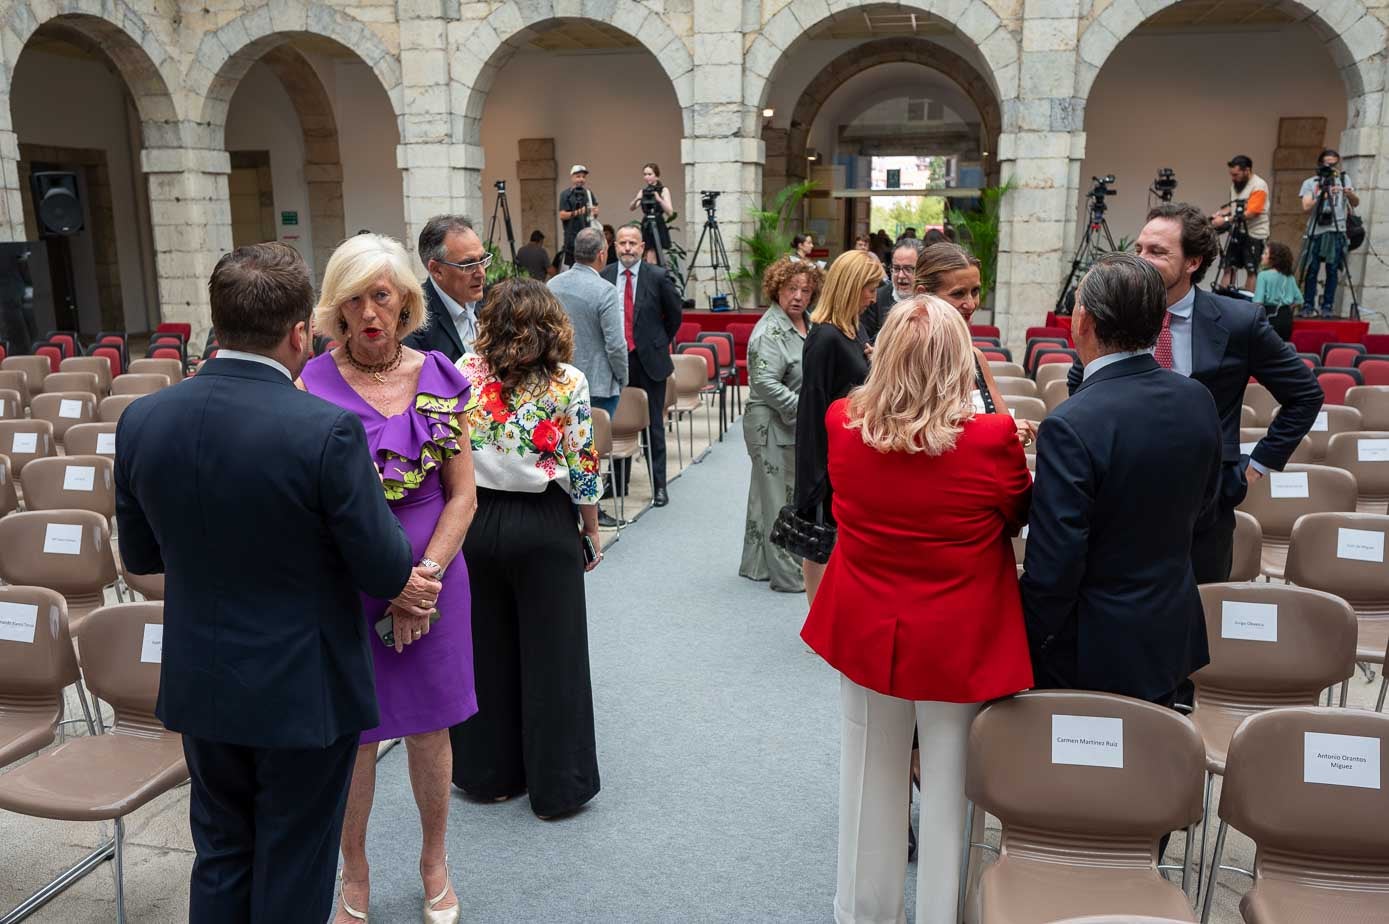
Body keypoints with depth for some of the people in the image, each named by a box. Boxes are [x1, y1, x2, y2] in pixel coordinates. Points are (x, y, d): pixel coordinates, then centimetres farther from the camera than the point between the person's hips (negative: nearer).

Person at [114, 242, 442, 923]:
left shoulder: (141, 421, -8)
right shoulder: (329, 432, -25)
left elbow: (139, 554, 5)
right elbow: (387, 573, -19)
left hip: (199, 686, 5)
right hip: (304, 690, -5)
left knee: (220, 857, 24)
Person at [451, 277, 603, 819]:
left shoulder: (465, 373, -3)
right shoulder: (567, 383, -10)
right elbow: (582, 468, -8)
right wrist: (591, 531, 5)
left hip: (476, 520, 3)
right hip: (544, 526, -3)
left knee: (485, 648, 16)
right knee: (551, 654, 8)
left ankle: (488, 773, 30)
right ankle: (556, 785, 18)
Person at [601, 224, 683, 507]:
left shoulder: (658, 277, -5)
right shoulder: (604, 277, 1)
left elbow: (674, 314, 8)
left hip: (649, 359, -2)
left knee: (654, 425, 4)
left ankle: (659, 486, 12)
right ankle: (618, 480, 24)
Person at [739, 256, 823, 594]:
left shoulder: (807, 325, 12)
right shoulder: (770, 332, -16)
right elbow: (765, 383, -24)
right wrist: (803, 409, -22)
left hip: (798, 427, 9)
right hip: (773, 428, -9)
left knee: (767, 494, 16)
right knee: (780, 500, -2)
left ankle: (758, 564, 27)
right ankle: (788, 574, 5)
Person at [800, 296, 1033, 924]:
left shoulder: (841, 423, -13)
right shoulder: (992, 439, -22)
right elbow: (1017, 518, -2)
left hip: (866, 631, 3)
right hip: (959, 643, -3)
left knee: (869, 784, 21)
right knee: (949, 792, 14)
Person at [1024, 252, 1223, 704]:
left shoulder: (1070, 427, -26)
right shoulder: (1198, 400, -4)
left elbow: (1052, 567, -23)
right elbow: (1204, 509, 11)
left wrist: (1032, 645, -8)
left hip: (1092, 655, -6)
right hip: (1173, 639, 7)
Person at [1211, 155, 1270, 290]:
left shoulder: (1258, 186, -16)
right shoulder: (1235, 183, 9)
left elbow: (1251, 213, -24)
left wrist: (1225, 220, -28)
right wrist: (1220, 213, 1)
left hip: (1254, 234, -7)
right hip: (1237, 232, 7)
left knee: (1251, 271, 1)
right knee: (1229, 267, 4)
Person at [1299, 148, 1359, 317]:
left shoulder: (1343, 179, 13)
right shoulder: (1310, 183, 6)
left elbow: (1355, 203, 5)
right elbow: (1306, 206, -7)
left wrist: (1350, 194, -16)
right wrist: (1325, 194, -18)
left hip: (1336, 232, 1)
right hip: (1316, 232, -1)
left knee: (1332, 270, -2)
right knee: (1312, 270, -4)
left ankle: (1328, 307, 2)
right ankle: (1308, 306, 1)